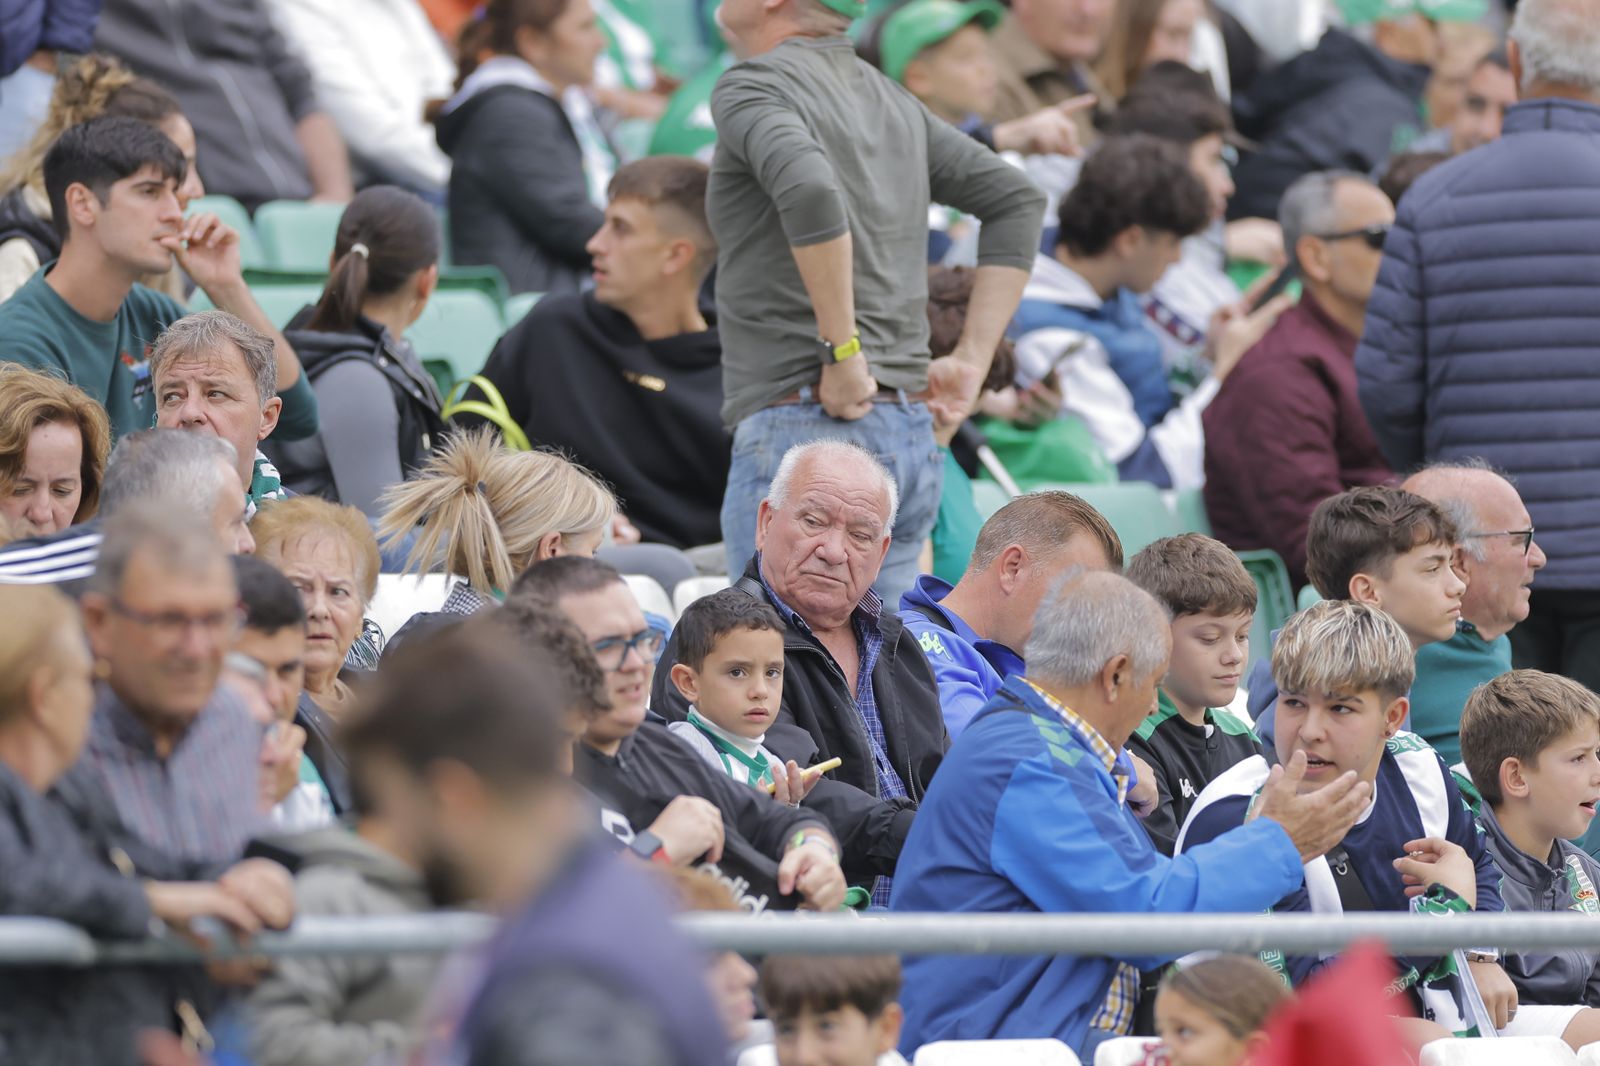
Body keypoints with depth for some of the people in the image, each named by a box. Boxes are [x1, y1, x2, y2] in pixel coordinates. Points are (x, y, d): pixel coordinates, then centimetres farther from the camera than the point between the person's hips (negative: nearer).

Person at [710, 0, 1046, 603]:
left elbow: (809, 190, -26)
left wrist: (841, 349, -19)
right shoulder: (890, 99, 19)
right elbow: (1017, 201, 22)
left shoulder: (755, 85, -6)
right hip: (912, 432, 8)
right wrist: (972, 361, 16)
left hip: (802, 423, -8)